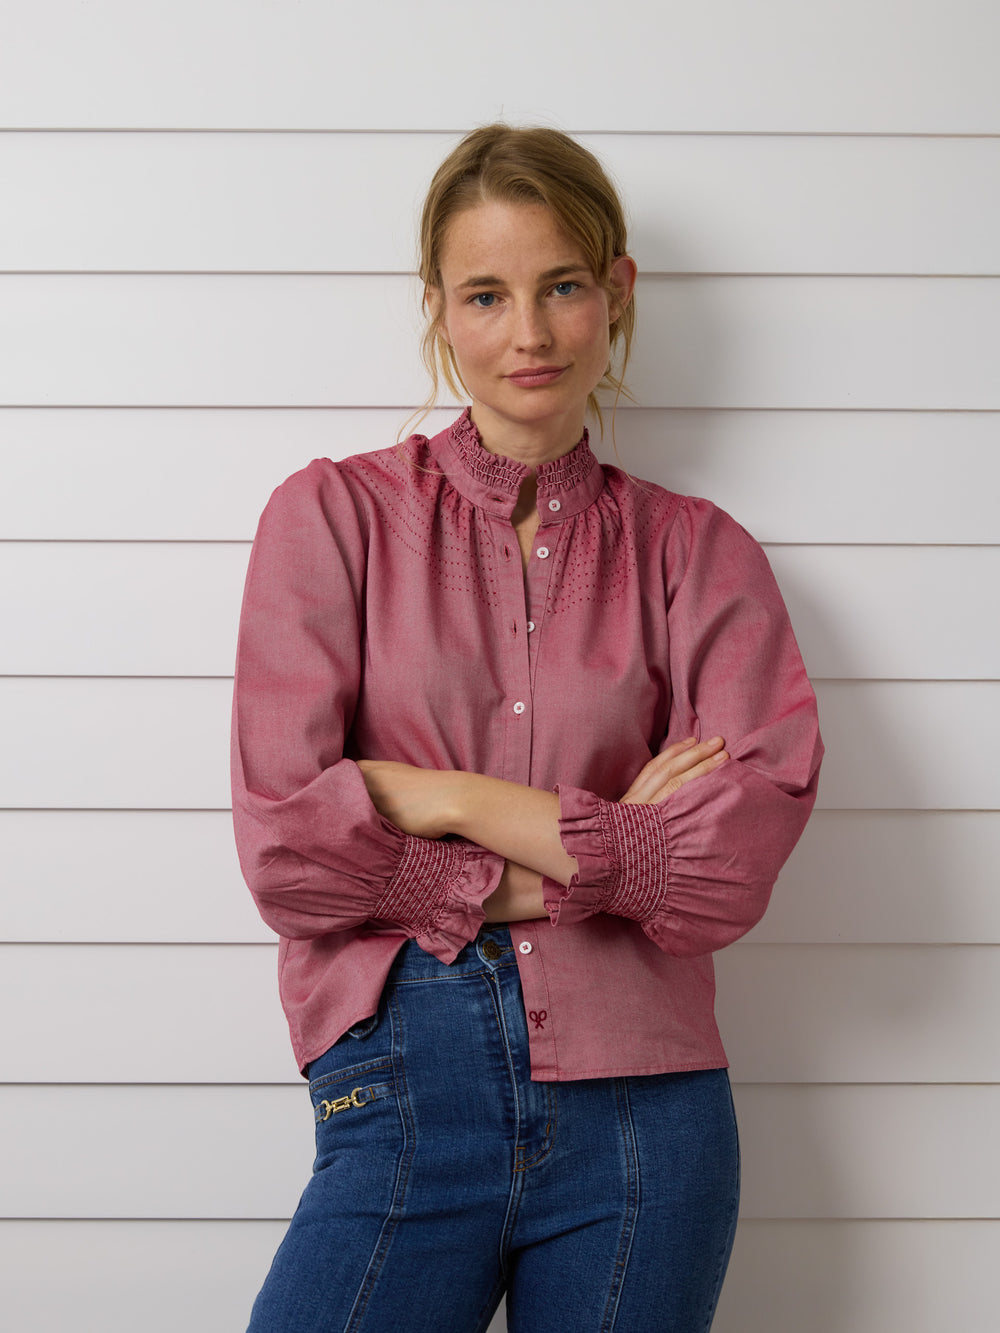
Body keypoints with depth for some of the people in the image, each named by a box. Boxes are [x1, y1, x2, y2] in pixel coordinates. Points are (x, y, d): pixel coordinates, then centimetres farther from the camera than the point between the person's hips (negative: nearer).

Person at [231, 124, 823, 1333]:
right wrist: (606, 851, -8)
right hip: (403, 1093, -1)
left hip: (642, 1106, 1)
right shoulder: (334, 516, 3)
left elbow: (734, 864, -7)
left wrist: (444, 797, -9)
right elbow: (286, 850, -7)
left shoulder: (696, 552, 6)